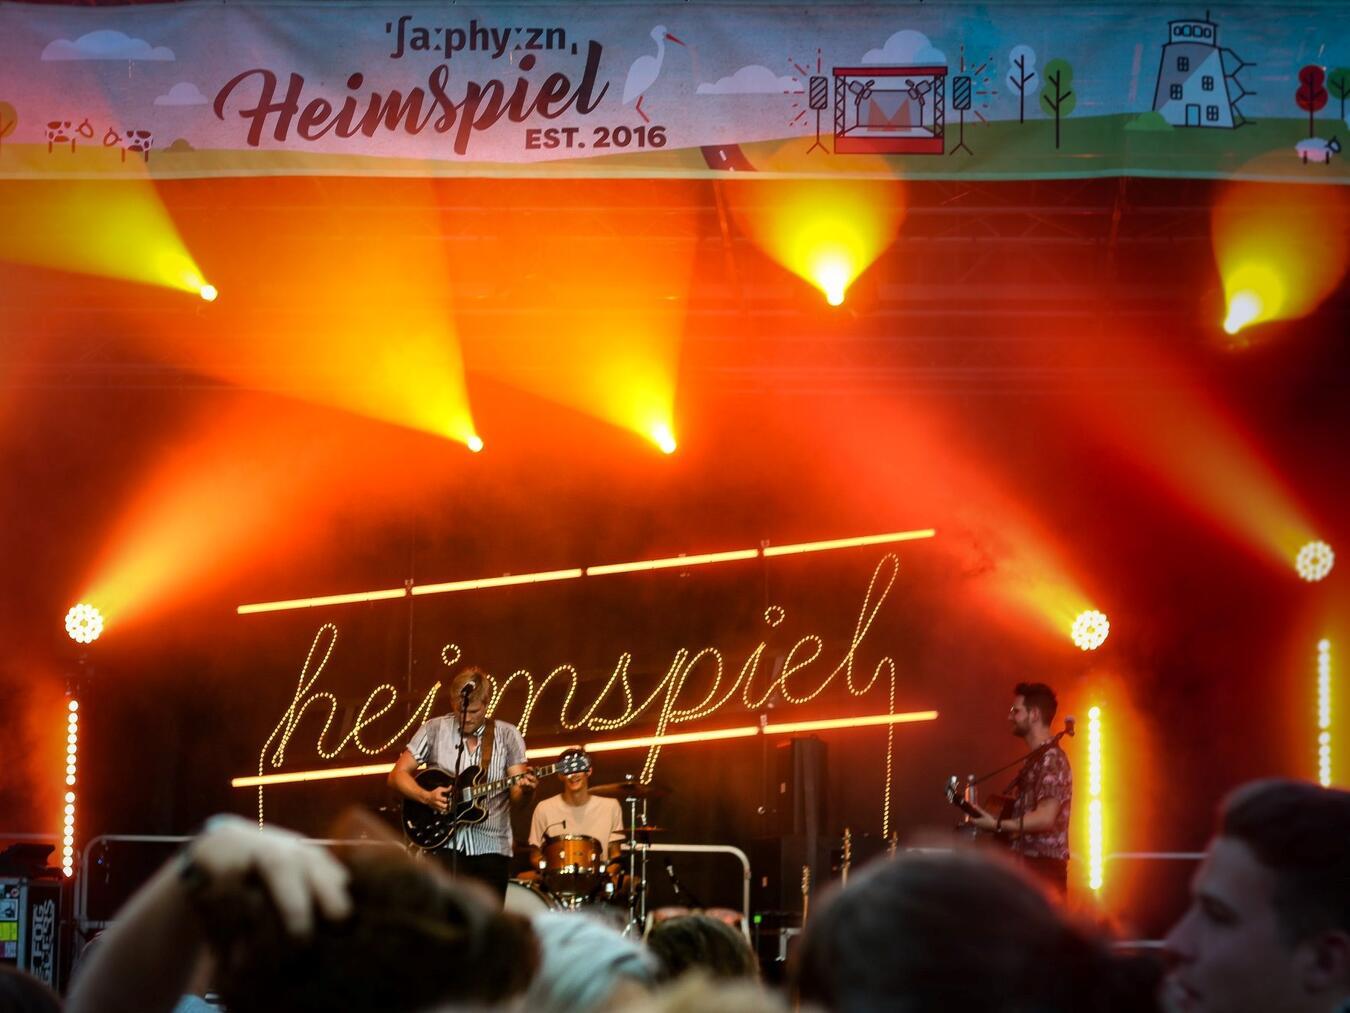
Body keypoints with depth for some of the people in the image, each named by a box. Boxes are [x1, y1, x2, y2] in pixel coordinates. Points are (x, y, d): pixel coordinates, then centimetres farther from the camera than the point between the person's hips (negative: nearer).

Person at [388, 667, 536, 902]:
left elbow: (516, 793, -1)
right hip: (445, 843, -1)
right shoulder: (435, 730, 2)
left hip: (492, 847, 1)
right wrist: (427, 797, -14)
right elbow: (397, 775, 3)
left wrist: (524, 788, -25)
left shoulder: (507, 735, 4)